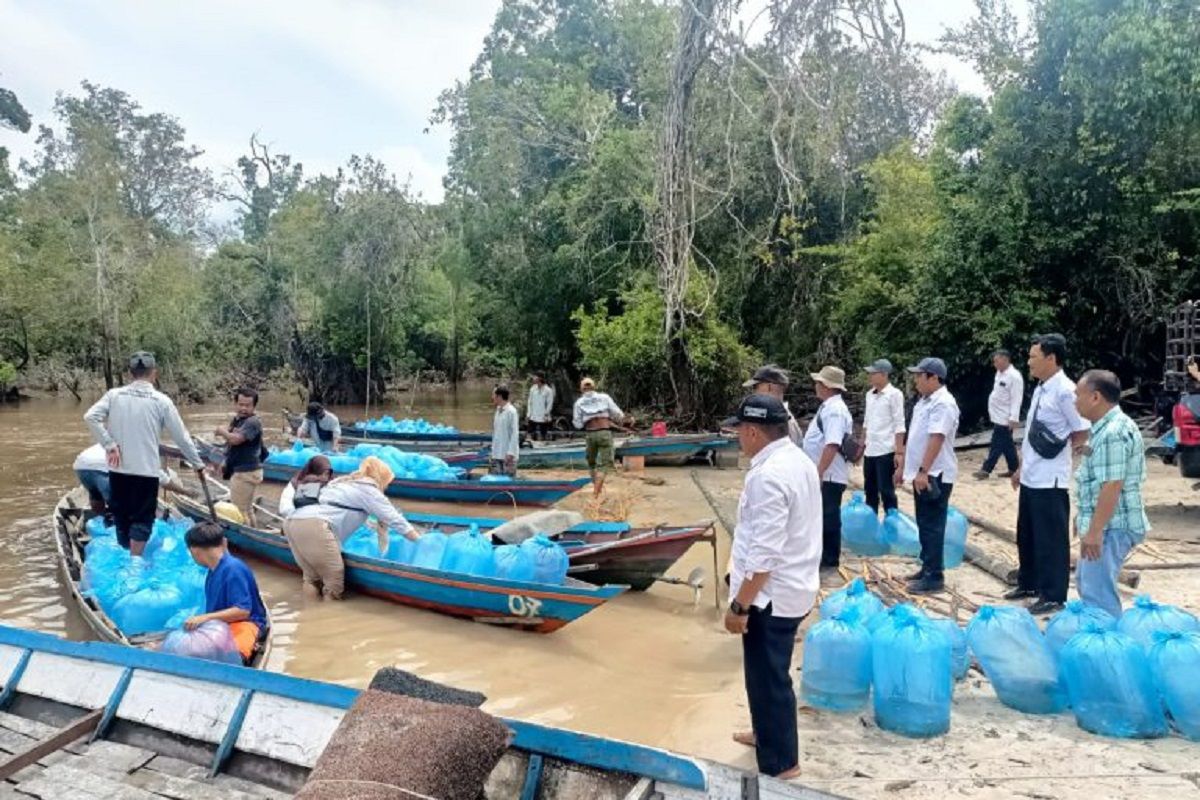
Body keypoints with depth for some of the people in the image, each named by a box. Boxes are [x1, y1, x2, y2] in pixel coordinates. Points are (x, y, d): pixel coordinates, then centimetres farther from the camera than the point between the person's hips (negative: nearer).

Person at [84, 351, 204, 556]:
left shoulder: (114, 394, 1)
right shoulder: (161, 401, -6)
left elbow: (90, 417, -12)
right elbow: (181, 436, -1)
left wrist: (109, 444, -6)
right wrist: (197, 463, 11)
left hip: (118, 469, 4)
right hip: (146, 470, -4)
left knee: (121, 516, 18)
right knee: (141, 520, 4)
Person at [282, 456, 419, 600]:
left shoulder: (343, 483, 32)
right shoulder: (367, 489, 10)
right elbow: (393, 518, 8)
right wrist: (420, 543, 14)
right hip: (314, 526, -8)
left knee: (312, 579, 14)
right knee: (334, 583, -1)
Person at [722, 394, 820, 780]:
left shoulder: (768, 476, -26)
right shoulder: (799, 460, 5)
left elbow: (764, 555, -28)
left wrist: (739, 606, -20)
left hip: (772, 595, -10)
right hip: (793, 587, 10)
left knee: (768, 677, 5)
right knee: (770, 672, 25)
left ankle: (780, 763, 20)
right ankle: (769, 732, 44)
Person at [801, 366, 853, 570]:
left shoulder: (834, 410, -20)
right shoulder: (829, 407, 12)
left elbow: (832, 446, -29)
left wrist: (818, 472, -29)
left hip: (829, 476, -10)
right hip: (823, 475, 10)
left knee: (828, 517, 1)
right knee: (822, 516, 18)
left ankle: (830, 559, 12)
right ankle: (824, 554, 30)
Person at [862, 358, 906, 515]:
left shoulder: (894, 394, -10)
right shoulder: (870, 394, 11)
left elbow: (899, 426, -12)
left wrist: (899, 452, -15)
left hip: (886, 451, -7)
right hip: (869, 451, 7)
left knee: (886, 492, 0)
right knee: (870, 491, 14)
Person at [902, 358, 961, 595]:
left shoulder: (943, 403, -18)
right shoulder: (924, 400, 14)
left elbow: (936, 439, -26)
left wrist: (923, 471, -30)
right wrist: (908, 468, 21)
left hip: (935, 475, -10)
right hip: (922, 474, 10)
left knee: (933, 526, -5)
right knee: (925, 525, 16)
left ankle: (935, 577, 1)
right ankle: (927, 568, 26)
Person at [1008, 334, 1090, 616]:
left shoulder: (1065, 391, -17)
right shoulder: (1040, 389, 10)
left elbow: (1084, 435, -14)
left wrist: (1057, 451, -2)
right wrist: (1021, 467, 19)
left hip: (1049, 480, -9)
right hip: (1030, 477, 9)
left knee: (1051, 539, 3)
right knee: (1027, 535, 19)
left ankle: (1053, 595, 15)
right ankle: (1029, 583, 34)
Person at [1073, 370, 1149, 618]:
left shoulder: (1112, 433, -22)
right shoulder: (1109, 427, 12)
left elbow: (1112, 487, -26)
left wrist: (1095, 531, -25)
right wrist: (1084, 518, 25)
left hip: (1111, 527, -11)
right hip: (1106, 524, 11)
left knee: (1097, 592, -7)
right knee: (1085, 582, 22)